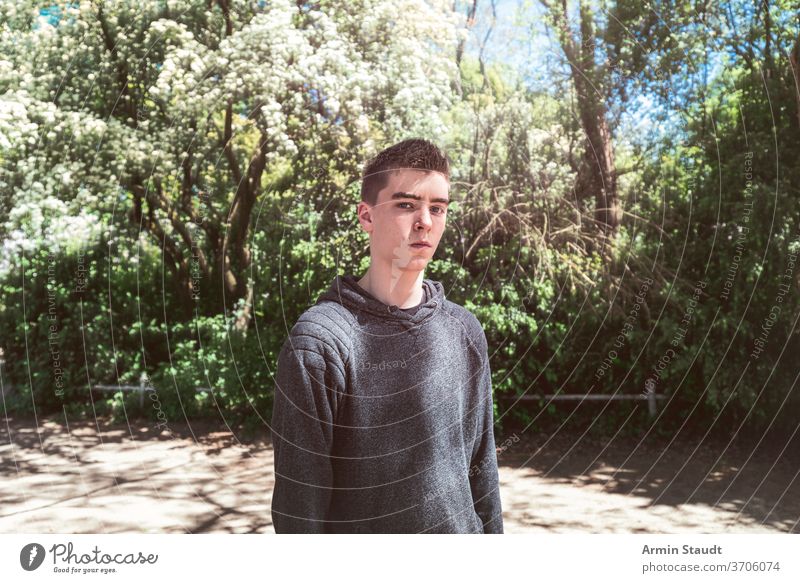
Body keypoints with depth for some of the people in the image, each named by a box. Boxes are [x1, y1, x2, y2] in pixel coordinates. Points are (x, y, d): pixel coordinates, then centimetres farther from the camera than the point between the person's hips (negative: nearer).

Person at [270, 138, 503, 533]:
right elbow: (299, 499, -15)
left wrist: (492, 530, 8)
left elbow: (481, 465, 6)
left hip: (461, 526, 5)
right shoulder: (318, 343, -18)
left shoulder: (464, 331, -2)